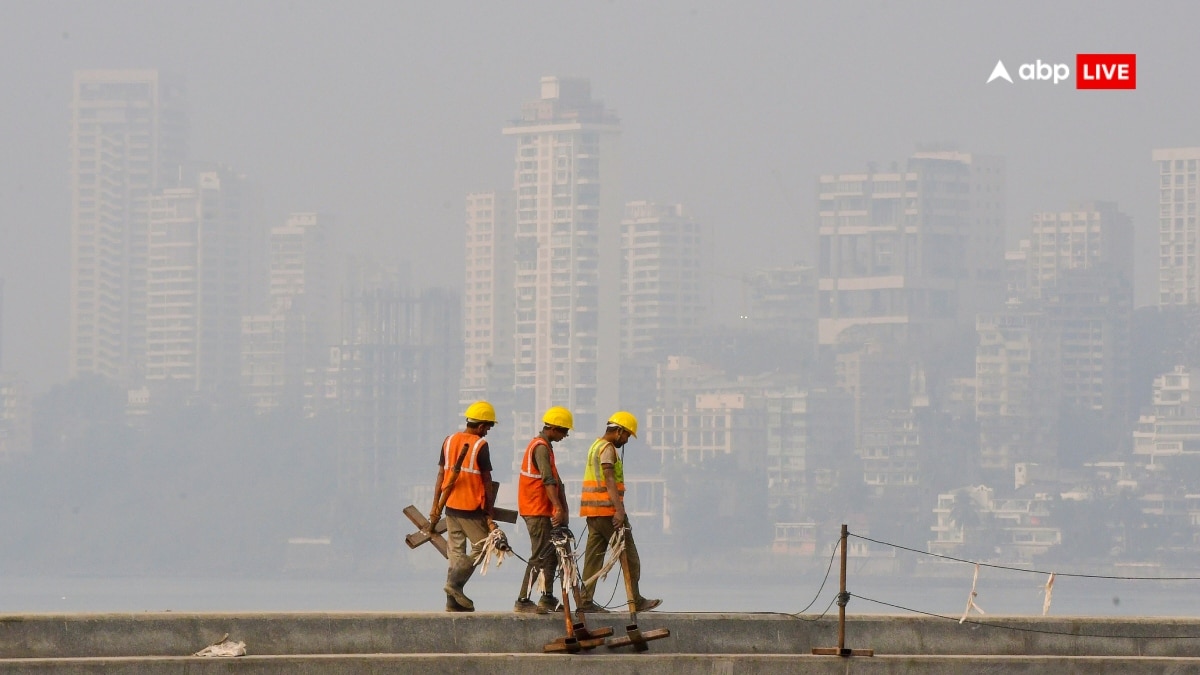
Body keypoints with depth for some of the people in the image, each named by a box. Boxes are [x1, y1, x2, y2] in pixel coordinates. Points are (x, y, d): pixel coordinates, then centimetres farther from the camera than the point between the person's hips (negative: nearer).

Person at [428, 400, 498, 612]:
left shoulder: (449, 441, 8)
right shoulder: (480, 445, -9)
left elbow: (441, 475, 9)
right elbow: (487, 482, -8)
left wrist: (435, 507, 12)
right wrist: (489, 514, -3)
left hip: (451, 505, 6)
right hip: (471, 507, -6)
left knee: (456, 551, 9)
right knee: (481, 547, 6)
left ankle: (453, 600, 6)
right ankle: (455, 583, -9)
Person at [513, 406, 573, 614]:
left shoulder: (544, 446, 18)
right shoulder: (541, 447, -15)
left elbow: (556, 481, 18)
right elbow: (548, 480, -26)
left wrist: (563, 508, 11)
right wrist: (559, 508, -33)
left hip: (541, 510, 10)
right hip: (537, 510, -10)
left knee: (551, 554, 13)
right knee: (540, 555, -9)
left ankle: (547, 598, 16)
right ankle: (523, 601, -8)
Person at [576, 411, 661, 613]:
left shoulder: (596, 446, 20)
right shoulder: (608, 449, -11)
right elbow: (609, 480, -21)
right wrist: (619, 510, -27)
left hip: (592, 511, 10)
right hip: (607, 509, -10)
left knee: (593, 556, 6)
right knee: (629, 557, -2)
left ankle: (586, 600, 2)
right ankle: (636, 600, 1)